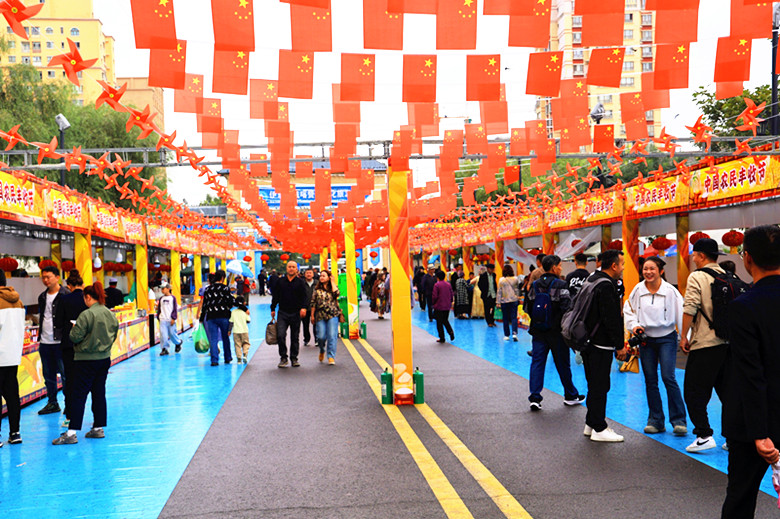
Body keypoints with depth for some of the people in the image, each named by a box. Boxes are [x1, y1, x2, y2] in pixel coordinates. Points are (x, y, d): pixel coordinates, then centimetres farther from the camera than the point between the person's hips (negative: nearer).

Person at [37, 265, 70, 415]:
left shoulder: (66, 295, -7)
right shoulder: (42, 297, 14)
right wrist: (41, 332, 19)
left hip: (60, 342, -7)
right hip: (45, 342, 7)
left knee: (65, 374, -4)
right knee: (48, 375, 13)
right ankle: (52, 403, 24)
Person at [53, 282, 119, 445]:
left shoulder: (86, 315, -17)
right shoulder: (111, 315, 5)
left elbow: (75, 337, -17)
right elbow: (113, 336, 13)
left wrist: (73, 328, 2)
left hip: (86, 360, -7)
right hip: (105, 358, 7)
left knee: (79, 395, -3)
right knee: (99, 393, 13)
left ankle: (71, 432, -4)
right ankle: (98, 428, 18)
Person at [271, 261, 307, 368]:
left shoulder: (300, 282, 4)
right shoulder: (280, 281, 8)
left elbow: (304, 297, -2)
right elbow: (275, 296, 12)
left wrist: (303, 307, -17)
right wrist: (273, 309, 9)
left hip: (295, 313, 0)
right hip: (282, 313, 0)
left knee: (295, 337, 6)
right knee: (280, 335, -12)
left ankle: (294, 358, 16)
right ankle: (283, 357, 0)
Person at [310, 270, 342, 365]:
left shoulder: (333, 287, 8)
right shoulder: (317, 289, 10)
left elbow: (336, 294, -15)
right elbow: (313, 303, 11)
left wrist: (332, 282, -5)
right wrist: (312, 315, 7)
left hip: (332, 315, -1)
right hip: (320, 316, 1)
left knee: (332, 336, -8)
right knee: (321, 336, -2)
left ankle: (331, 357, -3)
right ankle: (322, 351, 30)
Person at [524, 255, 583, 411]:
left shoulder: (534, 285, 4)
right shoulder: (560, 285, -12)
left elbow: (527, 307, 7)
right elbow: (567, 308, -19)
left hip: (538, 332, 4)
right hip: (556, 332, -4)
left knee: (537, 362, 5)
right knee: (563, 364, 9)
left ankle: (535, 397, -4)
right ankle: (570, 396, 24)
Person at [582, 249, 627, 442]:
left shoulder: (592, 279, 13)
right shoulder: (607, 286, -18)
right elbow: (611, 319, -20)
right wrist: (619, 346, -14)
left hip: (587, 340, 10)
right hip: (600, 344, -10)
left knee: (594, 385, 17)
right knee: (600, 386, -3)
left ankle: (591, 423, 24)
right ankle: (599, 429, 2)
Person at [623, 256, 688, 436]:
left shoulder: (670, 291, -9)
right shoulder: (638, 290, 0)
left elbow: (681, 314, -7)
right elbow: (628, 309, 13)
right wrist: (634, 325, -4)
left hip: (667, 338, -4)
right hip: (645, 339, 4)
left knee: (668, 377, -13)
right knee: (650, 380, 6)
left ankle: (679, 420, -1)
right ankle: (656, 421, 16)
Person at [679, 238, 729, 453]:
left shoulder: (697, 277, -9)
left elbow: (689, 309, -16)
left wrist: (684, 336, -6)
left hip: (705, 344, -7)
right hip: (728, 343, 7)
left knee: (694, 392, 1)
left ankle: (704, 435, -3)